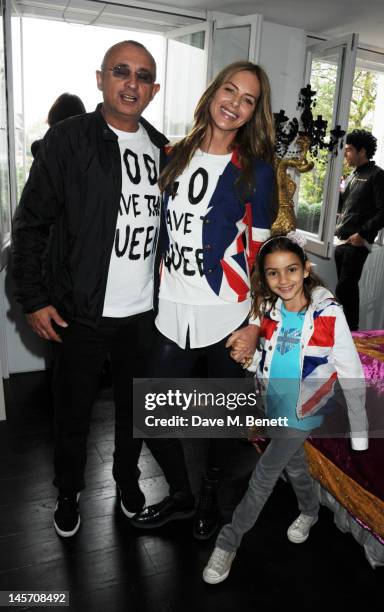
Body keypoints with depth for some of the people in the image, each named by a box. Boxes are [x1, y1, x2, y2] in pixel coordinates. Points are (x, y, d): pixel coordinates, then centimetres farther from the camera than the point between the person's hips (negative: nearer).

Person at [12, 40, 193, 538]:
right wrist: (34, 298, -10)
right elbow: (31, 223, -6)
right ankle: (68, 492, 38)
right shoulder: (68, 140, -7)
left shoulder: (161, 149, 7)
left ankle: (127, 476, 44)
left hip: (143, 313, 4)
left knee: (134, 404, 19)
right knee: (73, 411, 13)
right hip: (81, 313, -3)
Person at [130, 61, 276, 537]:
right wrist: (161, 281, 10)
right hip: (174, 313, 3)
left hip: (228, 316, -3)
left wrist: (255, 324, -8)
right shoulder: (175, 156, 7)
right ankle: (180, 496, 33)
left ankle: (209, 495, 40)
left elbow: (260, 251, -4)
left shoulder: (256, 171, -4)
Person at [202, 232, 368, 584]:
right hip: (274, 406, 4)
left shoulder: (328, 313, -21)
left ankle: (228, 542, 15)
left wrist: (359, 432, -11)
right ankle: (310, 512, 51)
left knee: (264, 474, -3)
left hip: (304, 410, -4)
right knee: (294, 465, 22)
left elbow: (352, 374, -14)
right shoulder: (267, 310, -9)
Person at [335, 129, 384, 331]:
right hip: (341, 241, 8)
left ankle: (351, 330, -2)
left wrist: (363, 234, -17)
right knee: (348, 289, 13)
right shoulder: (351, 177, 19)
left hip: (357, 243, -8)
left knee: (344, 289, -11)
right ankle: (347, 328, 22)